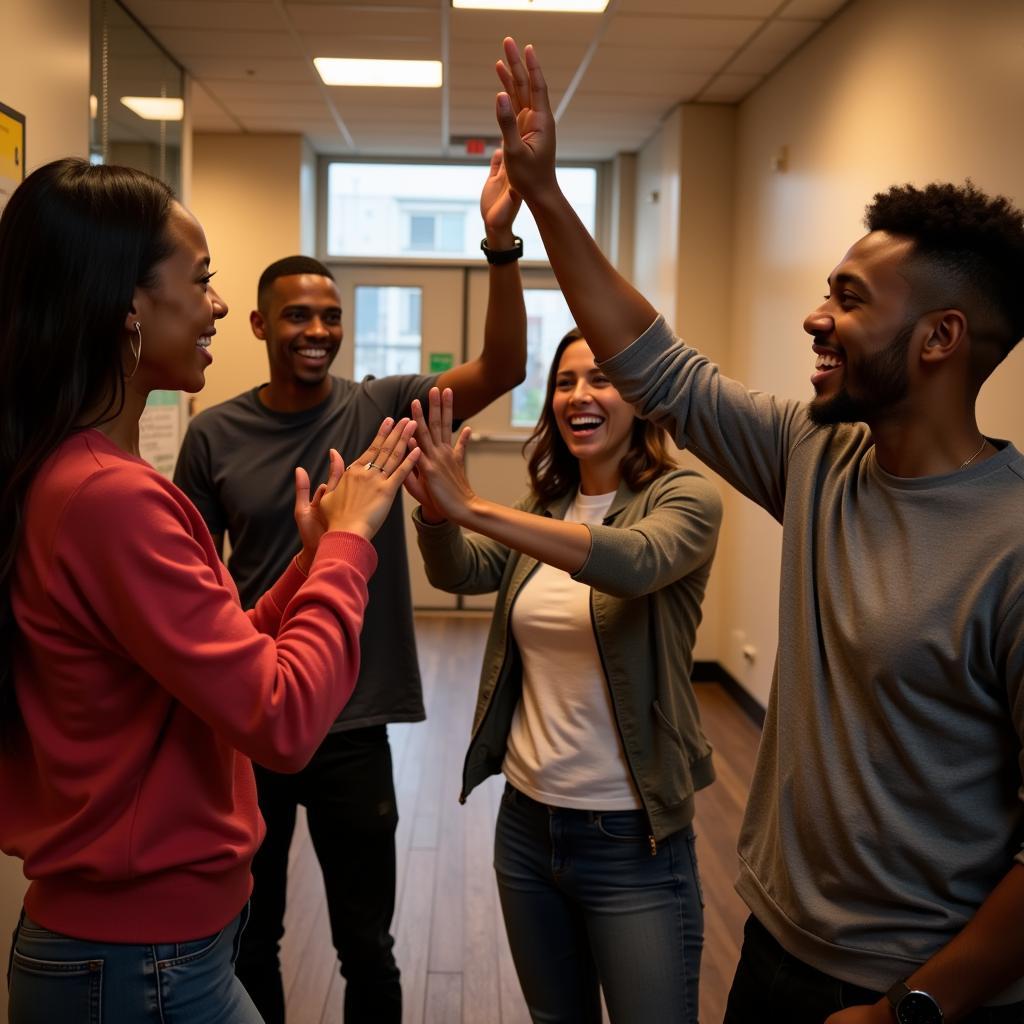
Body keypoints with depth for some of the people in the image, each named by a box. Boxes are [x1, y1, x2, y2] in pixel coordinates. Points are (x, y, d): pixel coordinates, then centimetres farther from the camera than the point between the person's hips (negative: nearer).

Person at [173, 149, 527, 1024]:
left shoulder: (381, 409, -6)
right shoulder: (214, 435, -3)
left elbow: (503, 368, -19)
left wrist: (500, 245, -33)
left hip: (353, 727, -1)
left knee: (367, 946, 15)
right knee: (248, 938, 19)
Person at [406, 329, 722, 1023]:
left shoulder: (684, 498, -11)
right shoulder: (541, 511, 6)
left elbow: (635, 561, -32)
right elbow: (459, 572, -10)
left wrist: (474, 508, -39)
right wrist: (438, 511, -31)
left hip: (632, 836, -5)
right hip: (527, 819, 5)